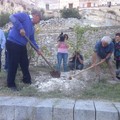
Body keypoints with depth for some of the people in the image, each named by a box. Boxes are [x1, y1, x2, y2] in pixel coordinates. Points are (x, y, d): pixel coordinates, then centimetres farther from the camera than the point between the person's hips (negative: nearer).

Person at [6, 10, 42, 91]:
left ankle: (27, 80, 32)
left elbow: (32, 40, 21)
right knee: (13, 64, -4)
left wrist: (37, 49, 11)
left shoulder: (32, 28, 18)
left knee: (25, 64, 15)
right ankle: (11, 84, 9)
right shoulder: (25, 16, -6)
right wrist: (20, 28, -26)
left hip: (22, 46, 9)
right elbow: (12, 17, -20)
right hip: (13, 44, -9)